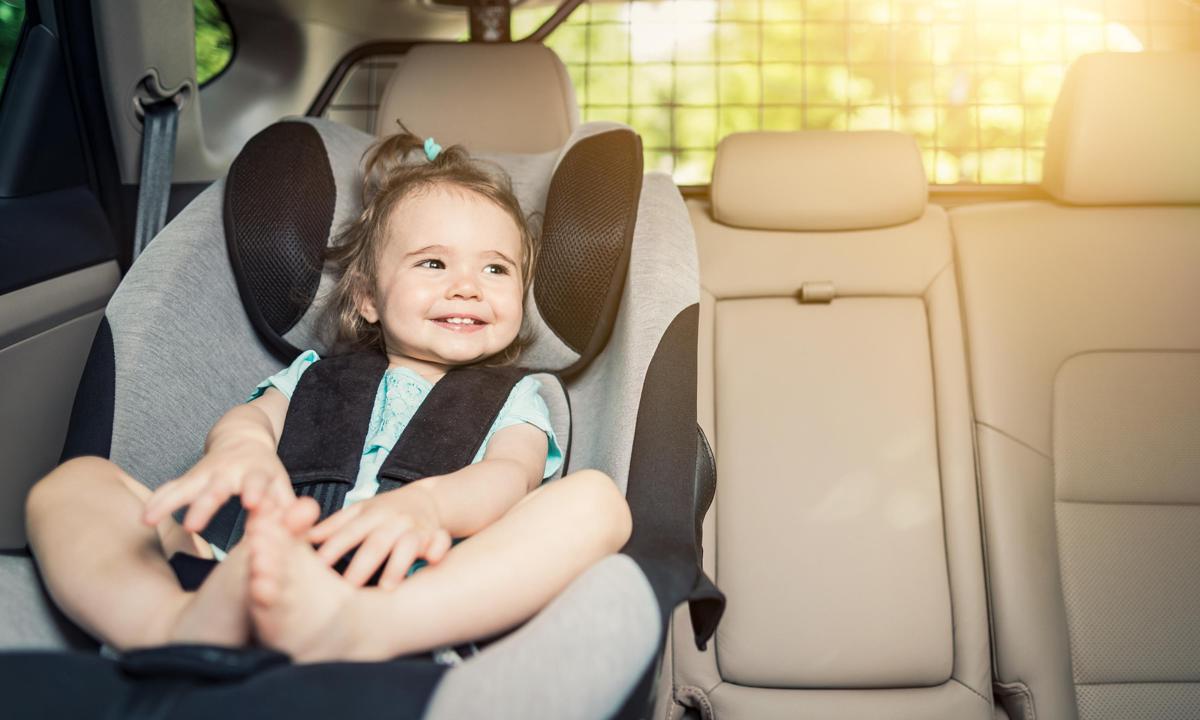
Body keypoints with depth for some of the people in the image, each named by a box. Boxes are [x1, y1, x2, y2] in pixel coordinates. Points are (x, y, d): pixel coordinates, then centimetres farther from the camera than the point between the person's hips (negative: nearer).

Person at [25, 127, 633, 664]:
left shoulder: (512, 400, 25)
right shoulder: (319, 376, 29)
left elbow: (511, 473, 2)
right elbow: (253, 415, 8)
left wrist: (426, 503, -25)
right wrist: (243, 450, -21)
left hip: (430, 602, -1)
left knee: (594, 498, -24)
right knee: (74, 481, -6)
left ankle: (358, 632, -47)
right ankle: (181, 625, -39)